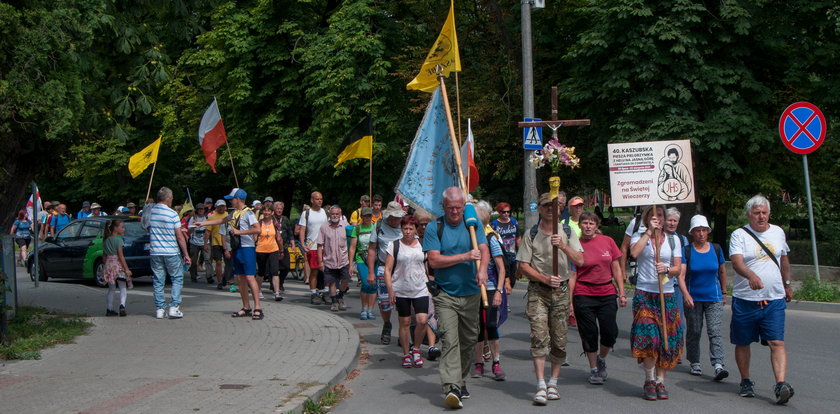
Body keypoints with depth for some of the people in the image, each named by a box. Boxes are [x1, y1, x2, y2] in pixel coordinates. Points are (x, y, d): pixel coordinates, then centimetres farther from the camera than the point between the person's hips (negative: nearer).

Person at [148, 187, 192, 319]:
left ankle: (159, 309, 8)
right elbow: (179, 236, -8)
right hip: (171, 252, -4)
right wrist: (186, 254, -3)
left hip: (154, 252, 4)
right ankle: (174, 307, 0)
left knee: (158, 281, 9)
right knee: (177, 279, 8)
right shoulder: (172, 214, -9)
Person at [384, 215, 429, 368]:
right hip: (401, 291, -1)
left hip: (420, 290, 1)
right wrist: (390, 290, -8)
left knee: (422, 321, -12)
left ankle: (416, 349, 11)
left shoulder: (422, 245, 7)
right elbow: (387, 269, -1)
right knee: (405, 323, 5)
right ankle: (406, 354, 20)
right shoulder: (395, 246, 1)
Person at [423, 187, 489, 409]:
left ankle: (461, 380, 30)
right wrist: (464, 257, -19)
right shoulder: (434, 228, -4)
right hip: (446, 295, -4)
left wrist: (482, 268, -27)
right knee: (450, 340, -15)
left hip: (471, 294, 4)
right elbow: (434, 260, -13)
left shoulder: (473, 224, 5)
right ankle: (451, 387, -22)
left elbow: (484, 249, -5)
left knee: (468, 340, 13)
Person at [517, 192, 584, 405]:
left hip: (561, 291, 2)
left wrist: (564, 246, -19)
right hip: (538, 290, -2)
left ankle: (553, 382, 18)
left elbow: (580, 261, -3)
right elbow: (524, 265, 0)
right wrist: (545, 278, -12)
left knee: (559, 339, 4)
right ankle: (541, 385, -14)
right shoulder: (531, 234, 3)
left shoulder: (567, 233, 7)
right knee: (539, 336, -13)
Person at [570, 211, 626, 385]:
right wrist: (569, 300, -6)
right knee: (589, 333, 2)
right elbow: (572, 275, -2)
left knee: (610, 332, -2)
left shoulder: (608, 242, 4)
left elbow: (616, 269, 9)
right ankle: (593, 369, 20)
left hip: (607, 293, 2)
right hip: (584, 295, -2)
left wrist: (621, 293, 5)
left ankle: (602, 359, 28)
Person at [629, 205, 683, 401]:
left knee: (666, 338, 2)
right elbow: (634, 252, -18)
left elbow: (678, 269, 5)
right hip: (644, 294, -3)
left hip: (667, 296, 3)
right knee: (648, 336, -15)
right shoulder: (639, 236, 6)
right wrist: (649, 231, -14)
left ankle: (660, 381, 13)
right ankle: (649, 380, -1)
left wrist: (667, 269, -16)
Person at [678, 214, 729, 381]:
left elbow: (722, 272, 18)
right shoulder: (686, 251, -4)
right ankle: (695, 363, 22)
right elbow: (681, 275, -12)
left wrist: (724, 293, 22)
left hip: (714, 298, 1)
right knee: (693, 332, 8)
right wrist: (686, 294, -26)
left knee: (714, 331, -10)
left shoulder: (716, 249, 4)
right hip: (693, 298, -1)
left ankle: (718, 365, -17)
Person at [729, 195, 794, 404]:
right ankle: (746, 382, 24)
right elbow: (736, 261, -21)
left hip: (774, 300, 2)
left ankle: (781, 385, -17)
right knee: (742, 343, 8)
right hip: (745, 300, -2)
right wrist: (751, 275, -40)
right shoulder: (739, 235, -6)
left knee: (777, 342, -10)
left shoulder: (778, 232, 10)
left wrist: (787, 284, 30)